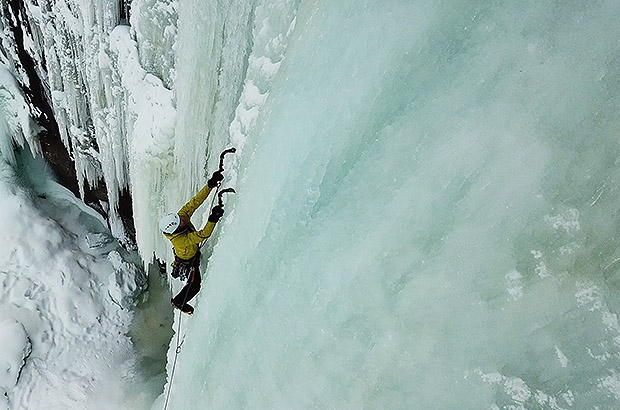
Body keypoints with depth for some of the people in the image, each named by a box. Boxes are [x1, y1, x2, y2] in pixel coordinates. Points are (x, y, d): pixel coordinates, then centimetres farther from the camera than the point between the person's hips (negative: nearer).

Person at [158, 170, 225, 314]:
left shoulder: (182, 215, -29)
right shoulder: (179, 240, -47)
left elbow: (195, 201, -31)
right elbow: (203, 235, -53)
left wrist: (211, 184, -42)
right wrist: (213, 219, -66)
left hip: (193, 251, 7)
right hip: (188, 261, -7)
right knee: (194, 285, 12)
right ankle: (178, 302, 37)